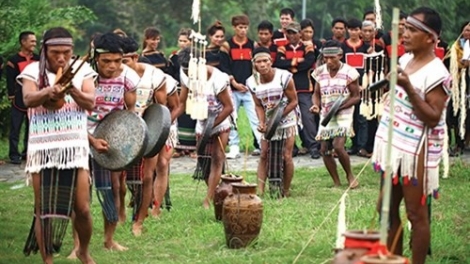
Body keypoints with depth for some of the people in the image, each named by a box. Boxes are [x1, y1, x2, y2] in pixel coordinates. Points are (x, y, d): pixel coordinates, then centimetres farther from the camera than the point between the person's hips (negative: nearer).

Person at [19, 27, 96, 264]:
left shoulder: (82, 70, 4)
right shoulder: (33, 71, 0)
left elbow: (91, 103, -6)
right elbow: (28, 99, -17)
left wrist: (73, 91, -26)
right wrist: (49, 92, -37)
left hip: (75, 148, 1)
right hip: (42, 149, -1)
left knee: (82, 209, -1)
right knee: (43, 210, 2)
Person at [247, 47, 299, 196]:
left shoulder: (284, 77, -22)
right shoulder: (252, 82, -11)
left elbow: (293, 101, -14)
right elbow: (258, 106, -1)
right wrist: (262, 123, -17)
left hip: (287, 121, -3)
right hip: (268, 123, 3)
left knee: (286, 157, -4)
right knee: (264, 156, 2)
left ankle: (286, 192, 9)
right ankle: (260, 191, 4)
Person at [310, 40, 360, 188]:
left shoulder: (349, 72, -9)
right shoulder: (320, 72, 2)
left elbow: (356, 97, -5)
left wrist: (340, 106, -20)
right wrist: (316, 105, -10)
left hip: (343, 115, -5)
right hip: (325, 115, 5)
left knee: (338, 146, -20)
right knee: (324, 150, 1)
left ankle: (350, 176, 4)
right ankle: (337, 183, 15)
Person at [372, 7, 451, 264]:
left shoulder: (436, 73, -18)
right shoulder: (404, 59, 8)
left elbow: (433, 118, -21)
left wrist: (408, 88, -27)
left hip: (415, 151, -9)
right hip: (393, 145, 9)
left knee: (416, 214, -1)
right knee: (388, 209, 15)